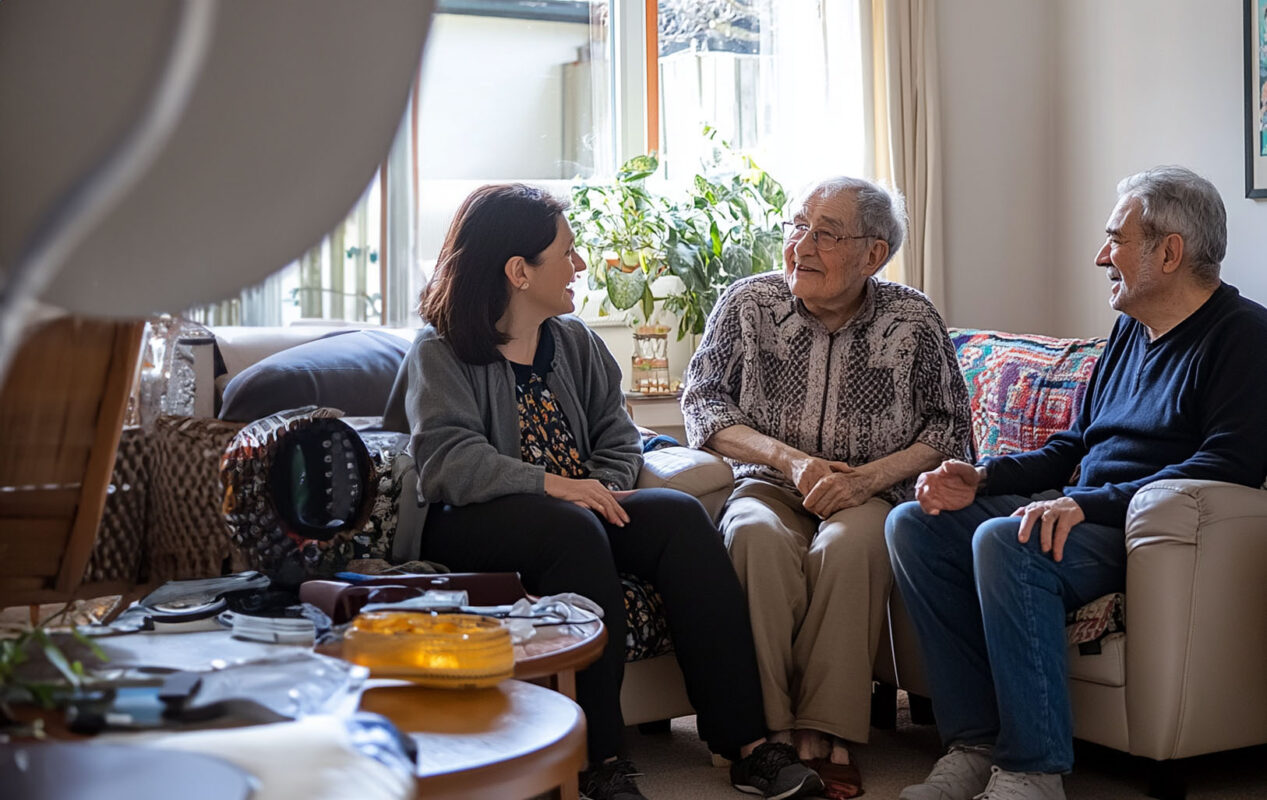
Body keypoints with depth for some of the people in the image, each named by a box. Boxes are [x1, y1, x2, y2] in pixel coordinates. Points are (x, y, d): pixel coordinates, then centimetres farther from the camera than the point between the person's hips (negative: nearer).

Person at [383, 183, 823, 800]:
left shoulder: (574, 340, 17)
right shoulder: (438, 353, -2)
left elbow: (617, 438, 13)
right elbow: (447, 459, -17)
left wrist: (603, 491, -9)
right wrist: (553, 484, -27)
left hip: (580, 510, 6)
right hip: (472, 526, -5)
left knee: (679, 515, -21)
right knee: (572, 527, -36)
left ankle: (742, 742, -25)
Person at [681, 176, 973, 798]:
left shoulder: (913, 321, 1)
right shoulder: (748, 303, 2)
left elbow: (949, 426, 4)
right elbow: (702, 404, 1)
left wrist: (871, 476, -13)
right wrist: (788, 459, -12)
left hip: (870, 494, 0)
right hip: (767, 486, 1)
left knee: (848, 544, -35)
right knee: (756, 535, -35)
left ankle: (826, 734, -27)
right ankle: (769, 731, -30)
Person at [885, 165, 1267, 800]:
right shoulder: (1131, 330, 22)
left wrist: (1088, 504, -27)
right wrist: (982, 479, 7)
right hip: (1081, 512, 9)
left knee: (1003, 542, -34)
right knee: (913, 524, -7)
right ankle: (974, 743, -12)